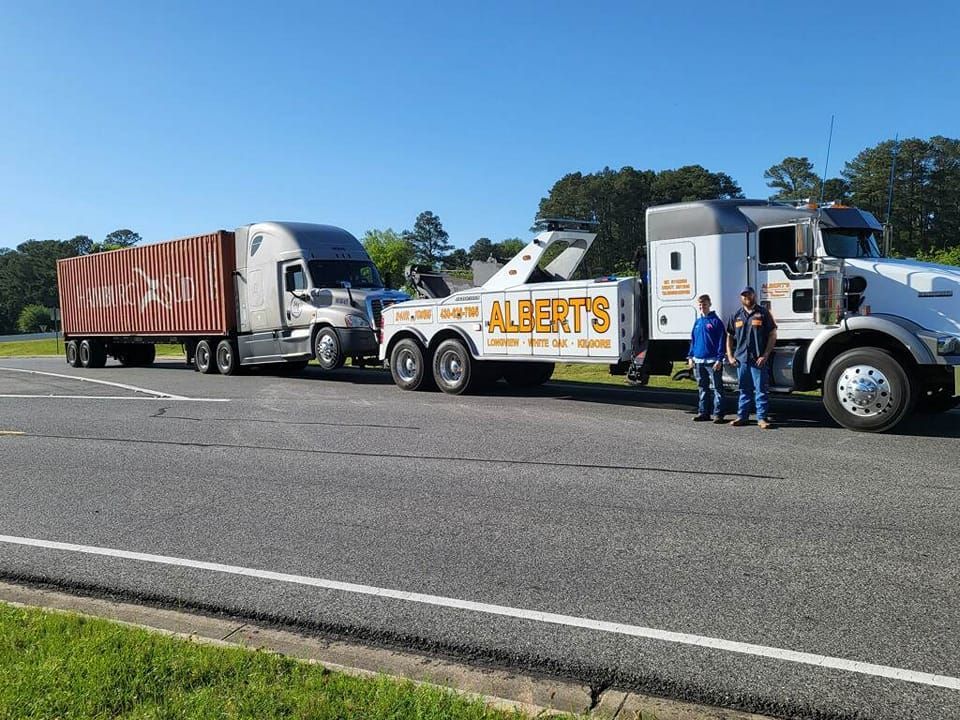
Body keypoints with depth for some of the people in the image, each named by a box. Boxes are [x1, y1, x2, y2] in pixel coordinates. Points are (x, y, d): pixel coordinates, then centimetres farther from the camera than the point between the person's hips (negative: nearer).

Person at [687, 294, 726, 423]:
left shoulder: (716, 321, -5)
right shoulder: (697, 322, 13)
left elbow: (721, 341, -8)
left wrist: (719, 359, -14)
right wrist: (690, 357, 10)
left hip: (712, 361, -6)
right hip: (698, 360, 6)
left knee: (716, 388, -1)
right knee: (702, 388, 12)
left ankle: (718, 413, 2)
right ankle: (703, 412, 19)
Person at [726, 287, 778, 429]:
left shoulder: (763, 313, 1)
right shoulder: (737, 316, 13)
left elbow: (773, 335, -2)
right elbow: (730, 337, 18)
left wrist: (765, 355, -9)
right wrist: (730, 356, 8)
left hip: (758, 360, -4)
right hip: (741, 359, 4)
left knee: (760, 390, -1)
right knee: (744, 390, 11)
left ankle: (762, 418, 3)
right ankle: (742, 416, 17)